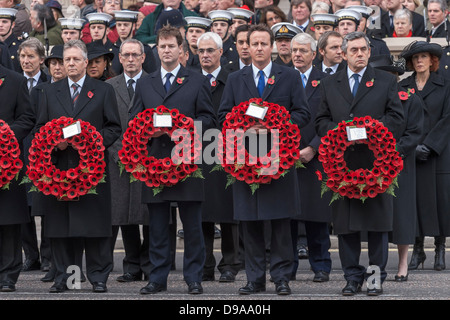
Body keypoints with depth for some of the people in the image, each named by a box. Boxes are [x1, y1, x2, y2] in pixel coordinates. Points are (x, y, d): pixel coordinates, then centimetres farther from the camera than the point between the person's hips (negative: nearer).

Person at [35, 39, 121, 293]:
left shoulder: (104, 91, 8)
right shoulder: (50, 92, 15)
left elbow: (114, 128, 5)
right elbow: (40, 128, 14)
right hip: (60, 165, 2)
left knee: (95, 223, -4)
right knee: (60, 224, 1)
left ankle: (99, 277, 2)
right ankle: (63, 277, 8)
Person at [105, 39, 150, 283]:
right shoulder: (109, 87, 12)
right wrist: (118, 152, -1)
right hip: (120, 159, 2)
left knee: (151, 216, -2)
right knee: (124, 213, 3)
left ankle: (150, 265, 8)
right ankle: (132, 267, 10)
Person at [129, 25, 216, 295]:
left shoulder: (198, 82, 8)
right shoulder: (145, 84, 16)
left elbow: (209, 119, 3)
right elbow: (134, 120, 14)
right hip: (154, 159, 2)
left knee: (192, 225, -1)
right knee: (157, 225, 4)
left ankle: (194, 278, 5)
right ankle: (158, 278, 10)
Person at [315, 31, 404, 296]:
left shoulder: (387, 82, 8)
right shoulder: (329, 85, 14)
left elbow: (396, 118, 2)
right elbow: (321, 120, 11)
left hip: (376, 160, -2)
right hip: (342, 162, 2)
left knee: (378, 222, 0)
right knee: (345, 224, 2)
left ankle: (377, 277, 7)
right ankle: (353, 277, 9)